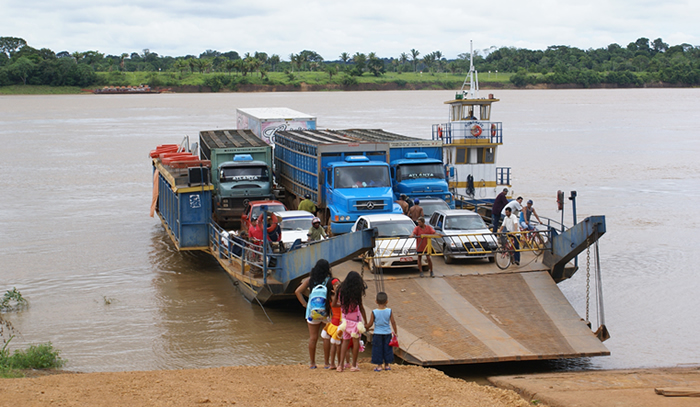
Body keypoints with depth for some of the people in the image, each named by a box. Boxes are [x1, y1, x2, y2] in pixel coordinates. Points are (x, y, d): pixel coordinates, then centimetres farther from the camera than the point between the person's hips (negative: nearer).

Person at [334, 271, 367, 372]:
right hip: (355, 318, -4)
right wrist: (366, 321, 4)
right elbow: (361, 307, -4)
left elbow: (334, 304, 5)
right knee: (356, 341, 4)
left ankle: (341, 364, 3)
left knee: (345, 340, 10)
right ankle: (354, 365, 5)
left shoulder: (341, 290, 1)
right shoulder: (357, 292, -9)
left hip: (345, 318, 4)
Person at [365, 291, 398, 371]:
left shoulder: (374, 312, -12)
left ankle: (379, 366, 11)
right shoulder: (389, 311, -8)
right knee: (387, 349, 14)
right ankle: (386, 365, 21)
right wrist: (395, 332, 5)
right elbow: (393, 322, -5)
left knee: (378, 350, 8)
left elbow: (370, 324, -8)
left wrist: (365, 327, 11)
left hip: (377, 334, -2)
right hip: (387, 333, 2)